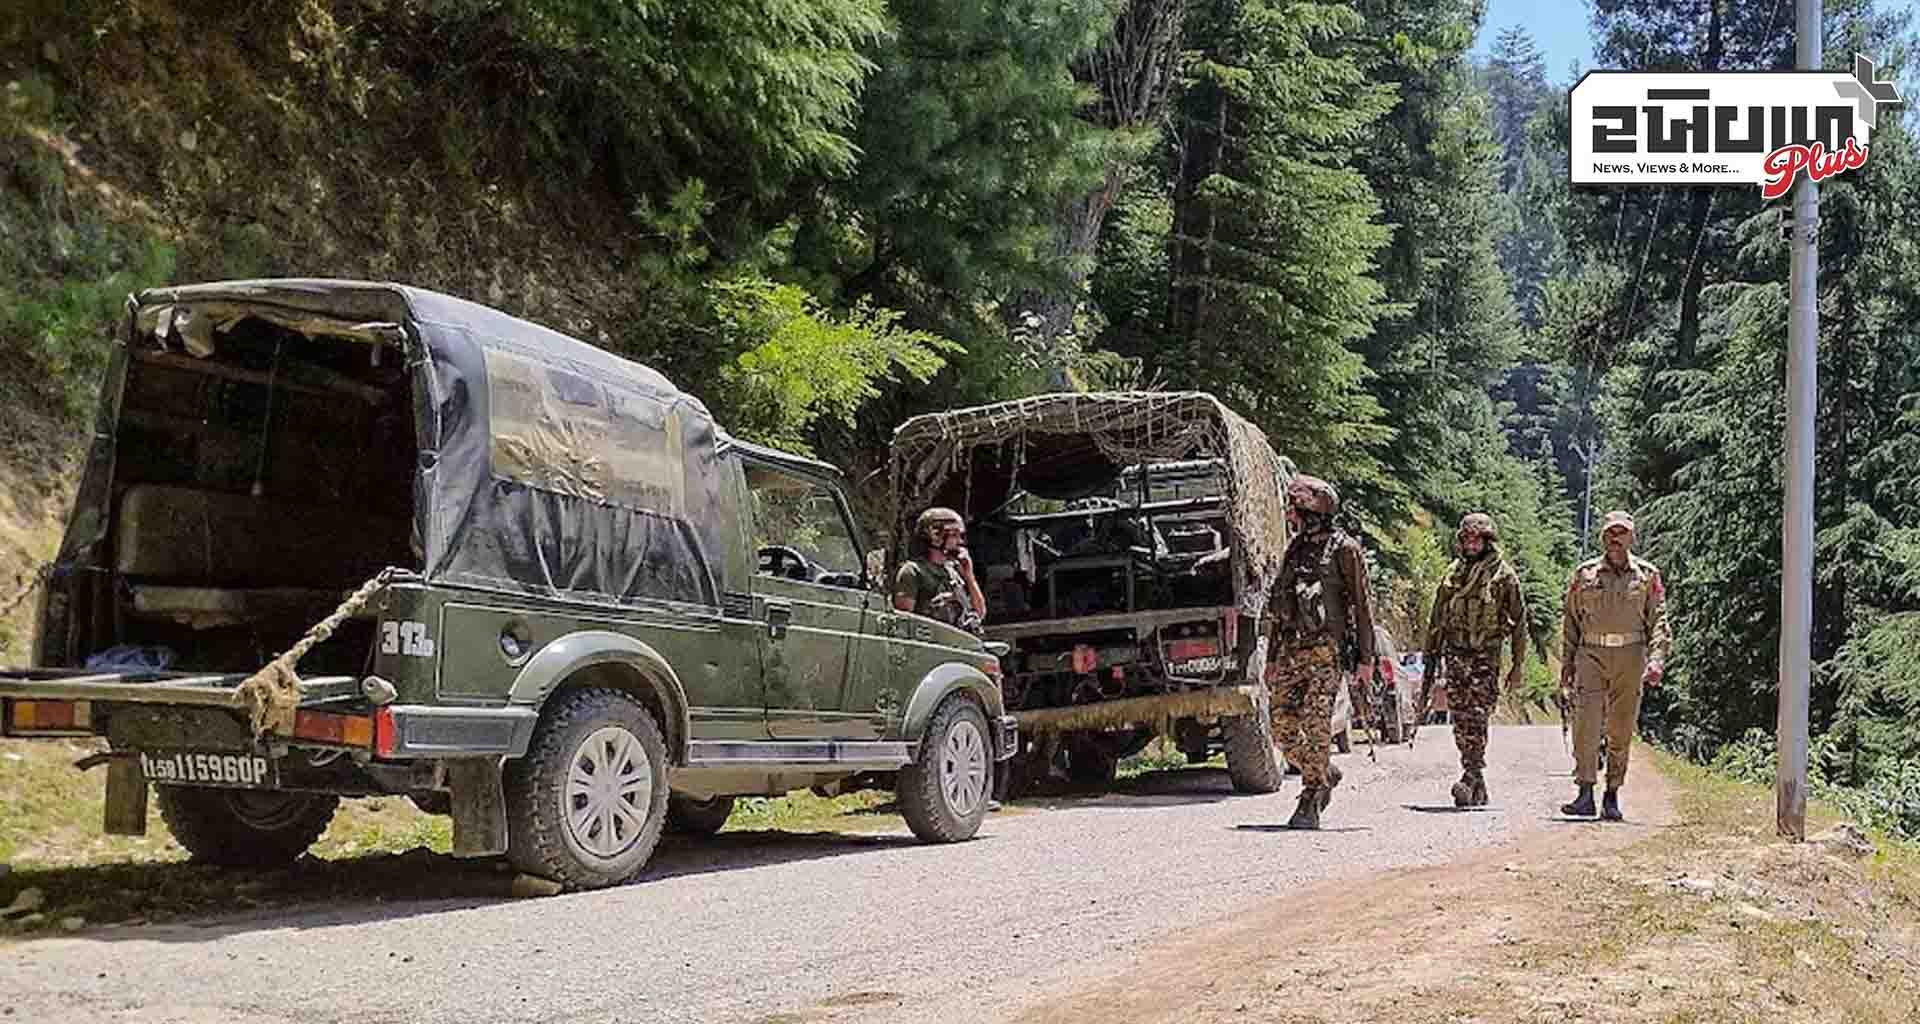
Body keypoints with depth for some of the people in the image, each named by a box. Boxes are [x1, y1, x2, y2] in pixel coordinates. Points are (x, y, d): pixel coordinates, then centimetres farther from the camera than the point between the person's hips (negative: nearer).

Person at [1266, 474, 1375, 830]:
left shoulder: (1344, 549, -3)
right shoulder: (1294, 550, 17)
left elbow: (1362, 605, -4)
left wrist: (1366, 657, -8)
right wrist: (1272, 658, 19)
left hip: (1326, 650, -7)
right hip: (1291, 650, 7)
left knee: (1316, 726, -10)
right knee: (1283, 727, 3)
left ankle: (1310, 803, -3)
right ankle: (1326, 774, 26)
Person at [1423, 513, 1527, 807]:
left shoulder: (1503, 574, 0)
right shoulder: (1453, 573, 13)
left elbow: (1519, 620, 3)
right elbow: (1437, 617, 19)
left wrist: (1518, 665, 0)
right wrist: (1430, 655, 15)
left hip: (1485, 656, -4)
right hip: (1454, 654, 4)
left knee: (1477, 718, -15)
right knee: (1460, 722, 3)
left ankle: (1470, 780, -18)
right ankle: (1478, 787, 12)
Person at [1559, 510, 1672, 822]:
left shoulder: (1648, 575, 7)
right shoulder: (1584, 574, 8)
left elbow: (1659, 621, 4)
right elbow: (1570, 621, 13)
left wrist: (1657, 660, -10)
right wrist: (1567, 665, 9)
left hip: (1630, 657, 0)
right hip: (1591, 655, 0)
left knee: (1621, 731, 4)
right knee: (1585, 724, -13)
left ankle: (1612, 797, 14)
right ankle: (1585, 794, -15)